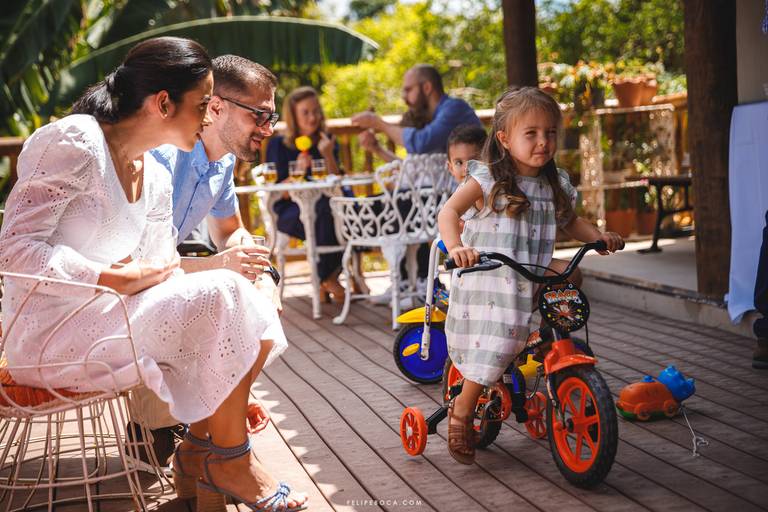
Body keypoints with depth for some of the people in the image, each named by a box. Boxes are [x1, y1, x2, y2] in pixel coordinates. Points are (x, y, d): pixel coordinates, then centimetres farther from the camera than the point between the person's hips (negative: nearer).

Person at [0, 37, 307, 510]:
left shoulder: (157, 180, 10)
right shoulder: (75, 142, -14)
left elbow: (158, 276, 10)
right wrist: (114, 280, -23)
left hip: (111, 321, 8)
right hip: (52, 333, -8)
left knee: (256, 322, -6)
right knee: (222, 297, -21)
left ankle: (201, 450, 3)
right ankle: (229, 459, -6)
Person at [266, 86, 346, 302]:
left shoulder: (327, 142, 12)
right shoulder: (278, 144, 2)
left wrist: (329, 156, -12)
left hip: (325, 207, 4)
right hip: (289, 213, -4)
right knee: (327, 207, -35)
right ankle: (327, 278, -18)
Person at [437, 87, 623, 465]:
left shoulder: (556, 185, 8)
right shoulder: (487, 180, -10)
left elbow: (570, 222, 21)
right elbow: (449, 211, -19)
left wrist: (597, 236, 2)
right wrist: (455, 247, -37)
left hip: (529, 281, 7)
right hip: (486, 282, -7)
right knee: (496, 346, -16)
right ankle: (461, 412, 7)